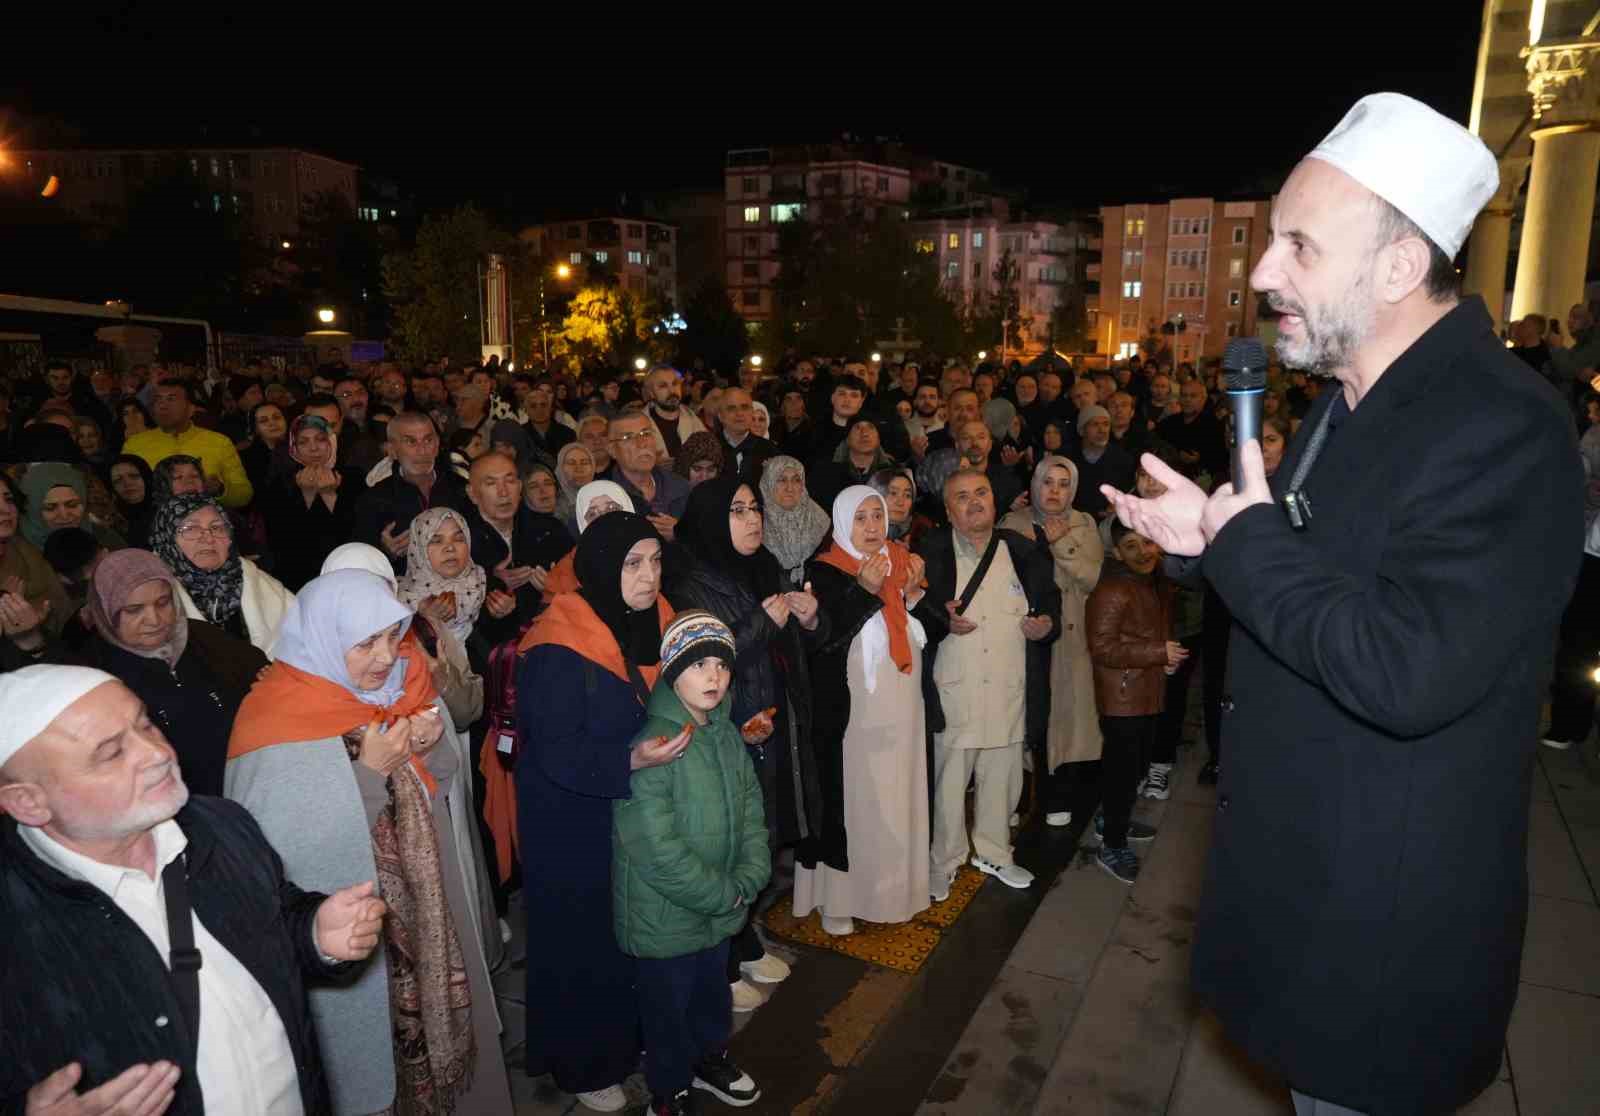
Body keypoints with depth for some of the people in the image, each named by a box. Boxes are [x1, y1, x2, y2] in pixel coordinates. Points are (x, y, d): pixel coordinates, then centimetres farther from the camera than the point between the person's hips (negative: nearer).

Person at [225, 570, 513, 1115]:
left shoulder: (404, 679, -3)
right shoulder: (281, 718, -20)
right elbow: (293, 846, -22)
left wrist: (434, 748, -16)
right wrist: (370, 772, -27)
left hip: (428, 905, 5)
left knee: (439, 1015, 19)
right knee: (374, 1034, 12)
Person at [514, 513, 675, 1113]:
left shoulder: (652, 624, -2)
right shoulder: (558, 651, -23)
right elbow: (558, 755, -23)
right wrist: (631, 760, -36)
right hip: (575, 829, -6)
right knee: (585, 944, 10)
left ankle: (631, 1038, 41)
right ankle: (583, 1067, 32)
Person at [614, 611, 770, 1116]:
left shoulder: (727, 735, -2)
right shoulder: (650, 747, -26)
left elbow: (751, 811, 3)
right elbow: (659, 852, -27)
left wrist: (748, 879, -11)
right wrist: (726, 896, -19)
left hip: (720, 909, 7)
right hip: (666, 917, -6)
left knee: (713, 988, 27)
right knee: (669, 1005, 15)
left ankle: (710, 1058, 52)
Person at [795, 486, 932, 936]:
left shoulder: (902, 561, 9)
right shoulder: (823, 570, -7)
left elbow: (923, 635, 14)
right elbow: (820, 638, -18)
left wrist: (913, 593, -4)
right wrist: (865, 590, -24)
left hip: (900, 706, 5)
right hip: (848, 708, -5)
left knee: (895, 793, 11)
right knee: (848, 796, -2)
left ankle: (892, 883, 28)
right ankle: (836, 895, 11)